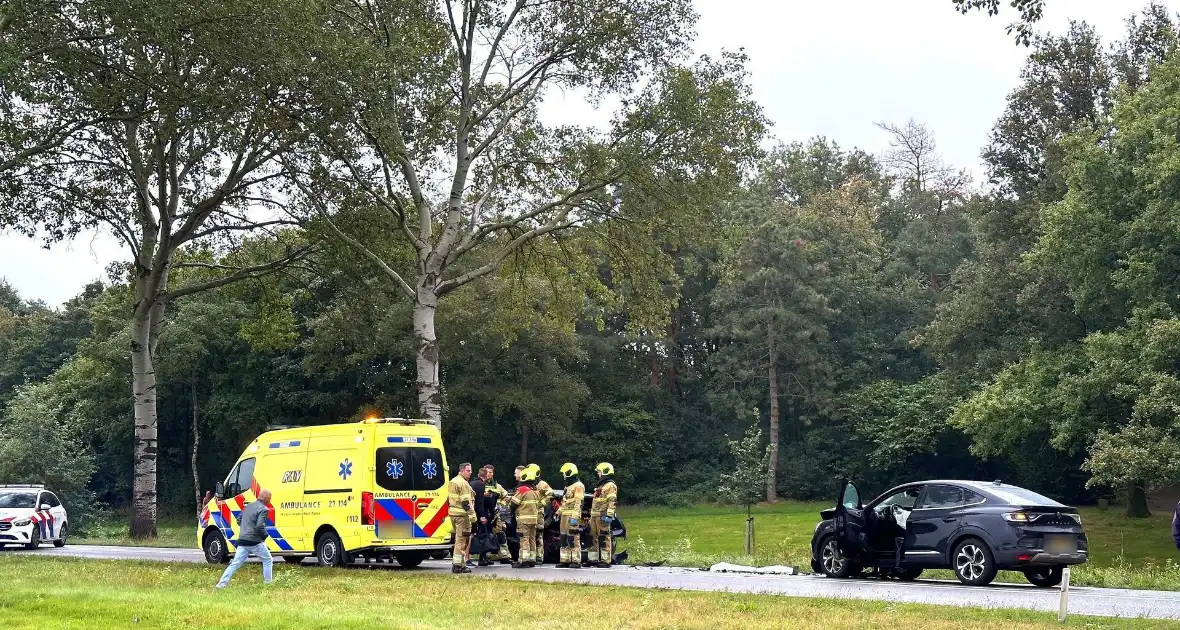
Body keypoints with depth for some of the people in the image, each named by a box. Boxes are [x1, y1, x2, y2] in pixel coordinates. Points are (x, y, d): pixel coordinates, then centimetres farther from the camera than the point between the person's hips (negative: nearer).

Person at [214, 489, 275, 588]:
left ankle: (222, 583, -2)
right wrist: (265, 535, -4)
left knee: (235, 563, 5)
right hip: (255, 541, -7)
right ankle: (268, 582, 13)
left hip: (242, 541, 7)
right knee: (268, 561, 12)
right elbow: (260, 526, -21)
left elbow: (239, 520, 20)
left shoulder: (248, 506, 15)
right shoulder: (263, 509, -11)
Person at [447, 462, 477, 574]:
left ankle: (457, 564, 20)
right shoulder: (463, 483, -13)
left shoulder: (452, 482, 18)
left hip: (453, 513, 10)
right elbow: (466, 501, -18)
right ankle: (458, 565, -5)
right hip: (462, 514, -10)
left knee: (459, 538, 17)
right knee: (462, 539, -5)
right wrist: (472, 515, -16)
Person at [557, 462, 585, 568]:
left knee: (574, 540, -10)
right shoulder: (567, 486, 22)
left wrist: (575, 517, -24)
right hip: (564, 516, 10)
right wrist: (559, 512, 24)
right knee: (564, 540, 10)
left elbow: (578, 503, -18)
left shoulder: (578, 486, -10)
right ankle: (565, 560, 15)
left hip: (572, 517, -10)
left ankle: (576, 561, -10)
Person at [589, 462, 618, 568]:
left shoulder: (610, 486, -8)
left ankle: (606, 560, -9)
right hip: (594, 515, 10)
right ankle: (593, 559, 18)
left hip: (603, 516, -10)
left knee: (604, 538, -9)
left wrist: (609, 515, -26)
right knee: (593, 537, 12)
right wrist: (591, 514, 28)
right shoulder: (600, 486, 24)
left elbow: (612, 502, -18)